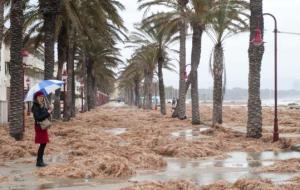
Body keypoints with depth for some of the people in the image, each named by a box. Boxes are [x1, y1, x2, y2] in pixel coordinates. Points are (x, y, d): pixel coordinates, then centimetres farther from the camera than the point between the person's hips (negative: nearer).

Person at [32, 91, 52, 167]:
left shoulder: (42, 105, 12)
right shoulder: (36, 106, -14)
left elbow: (44, 114, 14)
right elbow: (38, 117, -22)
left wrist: (48, 111, -6)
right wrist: (47, 113, -19)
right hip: (39, 126, -8)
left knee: (43, 144, 10)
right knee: (43, 144, -8)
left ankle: (40, 161, 17)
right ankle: (39, 161, -2)